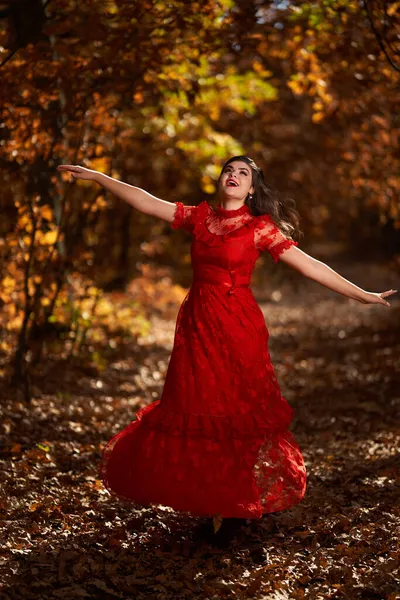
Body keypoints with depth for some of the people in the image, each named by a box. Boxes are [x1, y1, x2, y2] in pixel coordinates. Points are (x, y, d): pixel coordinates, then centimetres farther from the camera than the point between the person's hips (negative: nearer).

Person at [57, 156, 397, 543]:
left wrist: (363, 296, -12)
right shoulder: (200, 217, 8)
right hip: (197, 324, 4)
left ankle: (240, 506, 17)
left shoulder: (260, 228, -4)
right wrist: (97, 177, 8)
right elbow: (146, 202, 9)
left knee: (237, 412, 1)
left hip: (237, 326, -4)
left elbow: (308, 264, -7)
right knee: (195, 410, 7)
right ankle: (210, 502, 22)